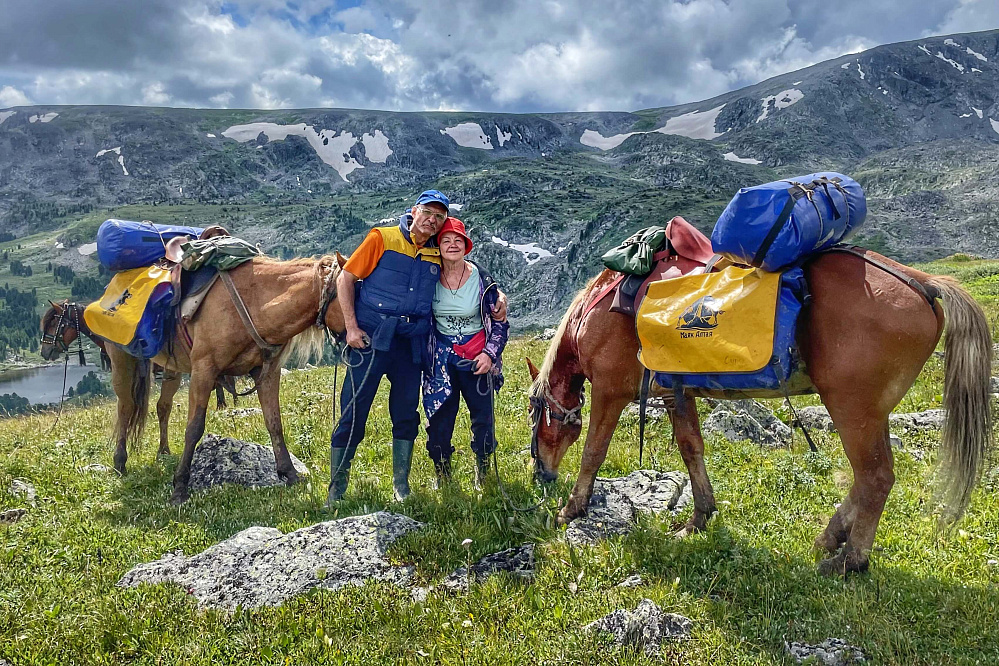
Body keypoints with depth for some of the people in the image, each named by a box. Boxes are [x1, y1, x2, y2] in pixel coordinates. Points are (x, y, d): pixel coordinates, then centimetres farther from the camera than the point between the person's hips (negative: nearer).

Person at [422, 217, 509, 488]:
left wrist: (489, 354, -12)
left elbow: (501, 323, -1)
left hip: (477, 358, -1)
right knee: (439, 418, 1)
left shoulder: (482, 280, -7)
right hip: (441, 358, 1)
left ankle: (483, 478, 24)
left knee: (483, 417, 4)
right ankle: (442, 481, 18)